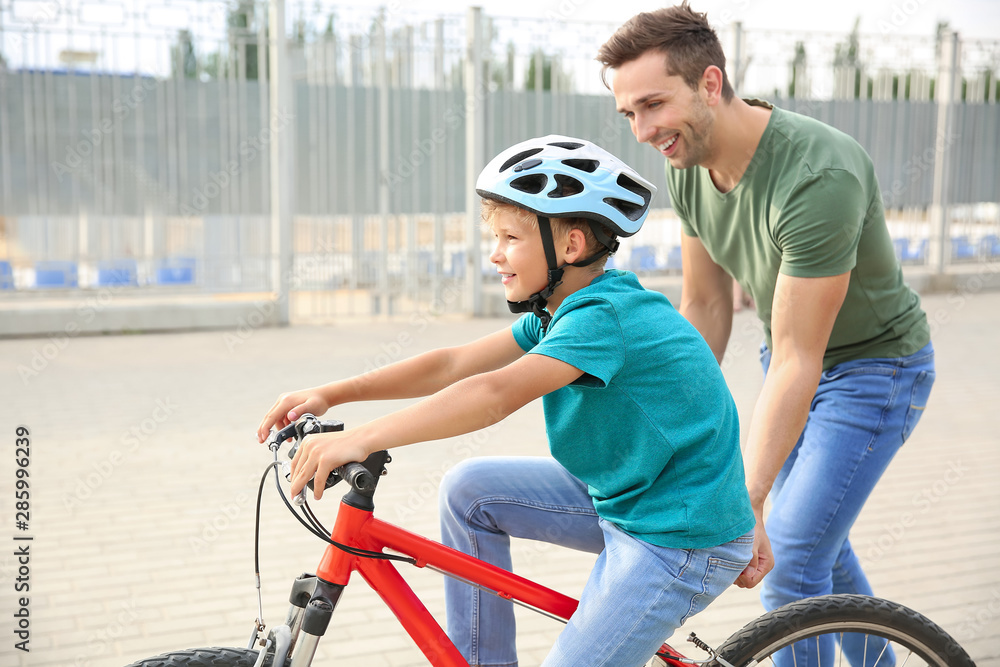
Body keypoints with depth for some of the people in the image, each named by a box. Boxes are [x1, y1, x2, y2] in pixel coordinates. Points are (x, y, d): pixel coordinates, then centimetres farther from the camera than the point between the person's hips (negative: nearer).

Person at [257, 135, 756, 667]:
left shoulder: (604, 314, -24)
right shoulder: (559, 311, 5)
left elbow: (497, 393, -37)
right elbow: (454, 365, 0)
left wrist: (362, 439, -41)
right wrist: (331, 395, -6)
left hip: (684, 542, -9)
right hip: (622, 498, 9)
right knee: (469, 489, 4)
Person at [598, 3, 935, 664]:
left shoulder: (819, 176, -36)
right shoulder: (688, 163, -12)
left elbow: (797, 361, -35)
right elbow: (705, 307, -2)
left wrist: (746, 505, -35)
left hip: (874, 368, -7)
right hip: (794, 354, 7)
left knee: (788, 564, -11)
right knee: (819, 542, 21)